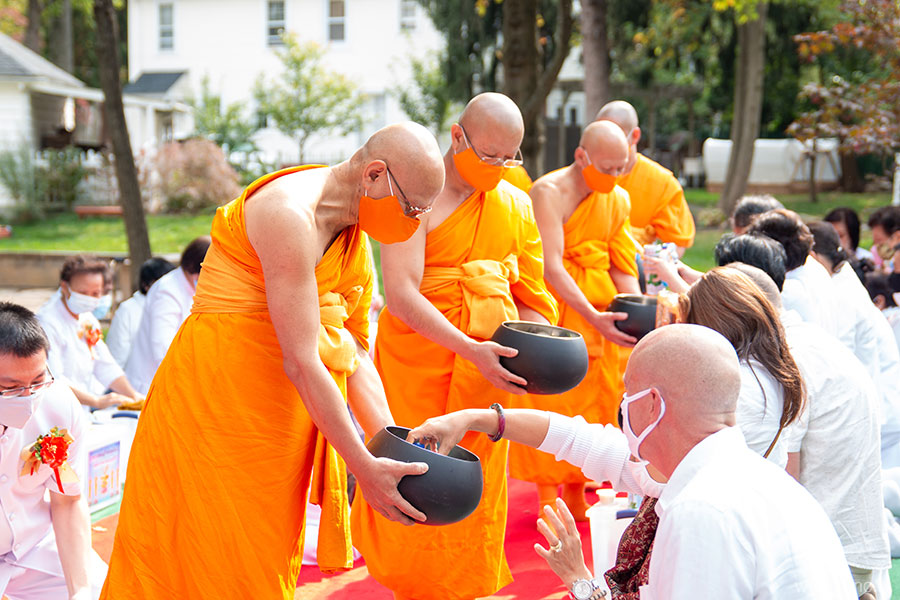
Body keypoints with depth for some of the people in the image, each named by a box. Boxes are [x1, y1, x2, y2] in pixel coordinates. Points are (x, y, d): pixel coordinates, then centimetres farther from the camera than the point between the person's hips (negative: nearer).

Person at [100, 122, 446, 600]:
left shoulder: (355, 238, 7)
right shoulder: (290, 215, -23)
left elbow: (354, 356, 9)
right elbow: (300, 362, -25)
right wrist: (364, 467, -22)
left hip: (279, 408, 9)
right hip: (218, 390, -9)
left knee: (268, 556, 14)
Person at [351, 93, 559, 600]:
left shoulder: (517, 205, 8)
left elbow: (532, 297, 13)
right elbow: (401, 294, -20)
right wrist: (469, 348, -29)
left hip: (488, 360, 5)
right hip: (418, 354, -4)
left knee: (477, 487, 10)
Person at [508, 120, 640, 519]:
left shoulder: (618, 199, 5)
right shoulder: (548, 193, -15)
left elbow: (621, 265, 7)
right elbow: (551, 266, -23)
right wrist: (593, 317, -31)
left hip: (600, 310, 6)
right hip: (553, 305, -6)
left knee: (594, 399, 7)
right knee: (550, 399, -2)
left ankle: (576, 495, 20)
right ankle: (548, 498, 9)